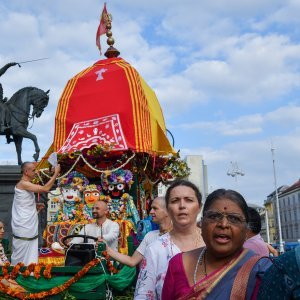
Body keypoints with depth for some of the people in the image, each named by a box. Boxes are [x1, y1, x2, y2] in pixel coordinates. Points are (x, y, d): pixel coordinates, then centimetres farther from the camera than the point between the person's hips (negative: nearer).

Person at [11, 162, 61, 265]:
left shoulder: (25, 185, 14)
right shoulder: (23, 184, -16)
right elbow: (45, 189, -26)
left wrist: (35, 206, 8)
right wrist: (56, 173, -19)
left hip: (29, 229, 9)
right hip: (23, 229, -9)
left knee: (30, 259, 11)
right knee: (21, 260, 0)